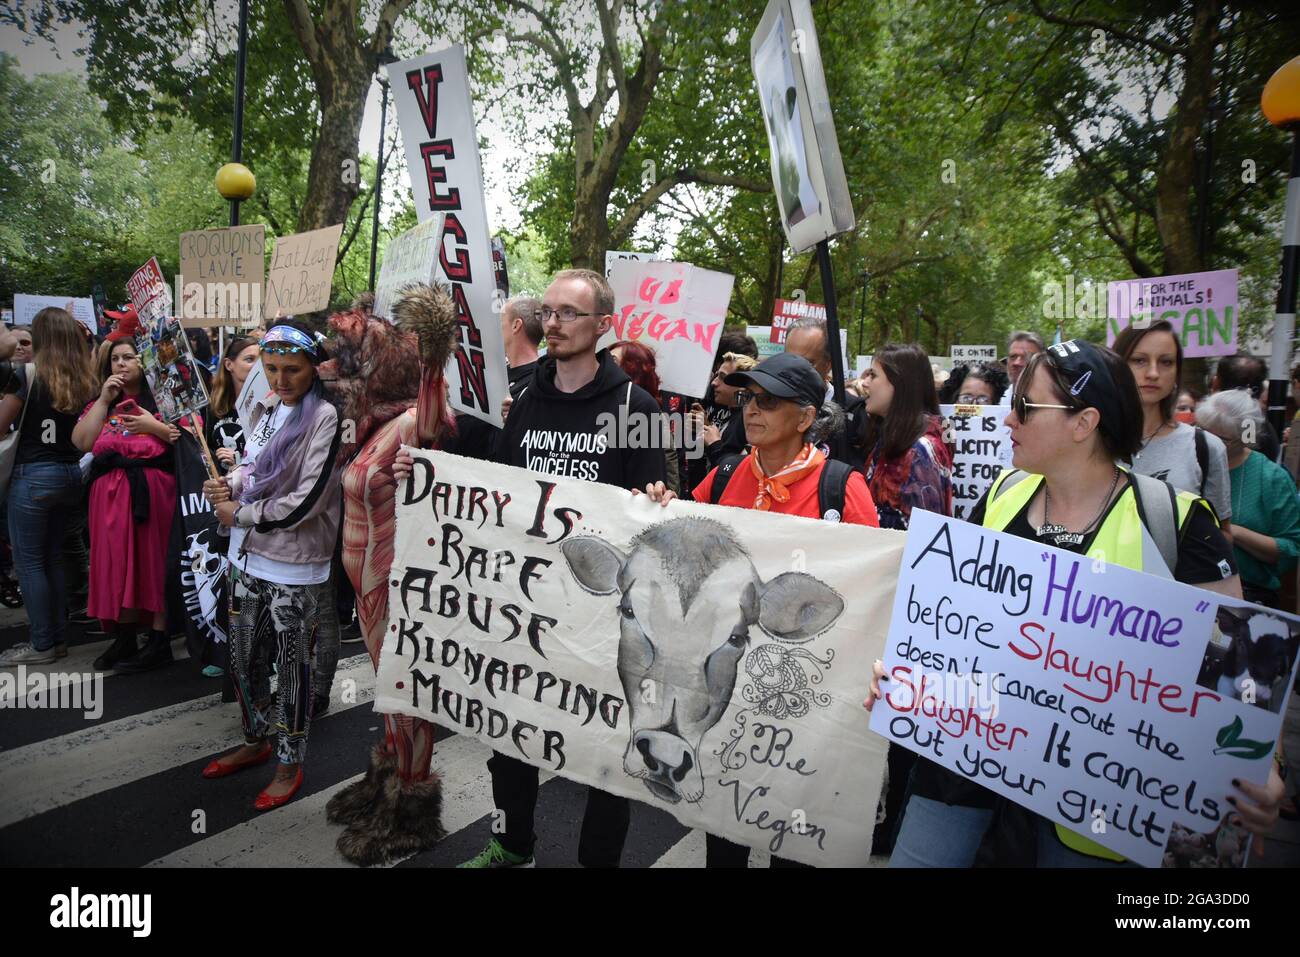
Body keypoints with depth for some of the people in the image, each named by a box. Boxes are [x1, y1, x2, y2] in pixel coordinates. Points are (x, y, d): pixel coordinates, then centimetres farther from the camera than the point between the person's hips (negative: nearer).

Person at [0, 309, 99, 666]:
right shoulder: (84, 381, 4)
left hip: (33, 475, -6)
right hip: (70, 474, 6)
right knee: (53, 557, 15)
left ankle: (42, 644, 9)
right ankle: (58, 636, 21)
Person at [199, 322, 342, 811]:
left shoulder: (324, 417, -16)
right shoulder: (265, 408, 7)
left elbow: (303, 503, -20)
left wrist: (238, 515, -10)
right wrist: (228, 484, -3)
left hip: (294, 568, -7)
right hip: (248, 556, 7)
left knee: (292, 665, 7)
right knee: (244, 658, 19)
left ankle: (291, 762, 26)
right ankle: (255, 742, 41)